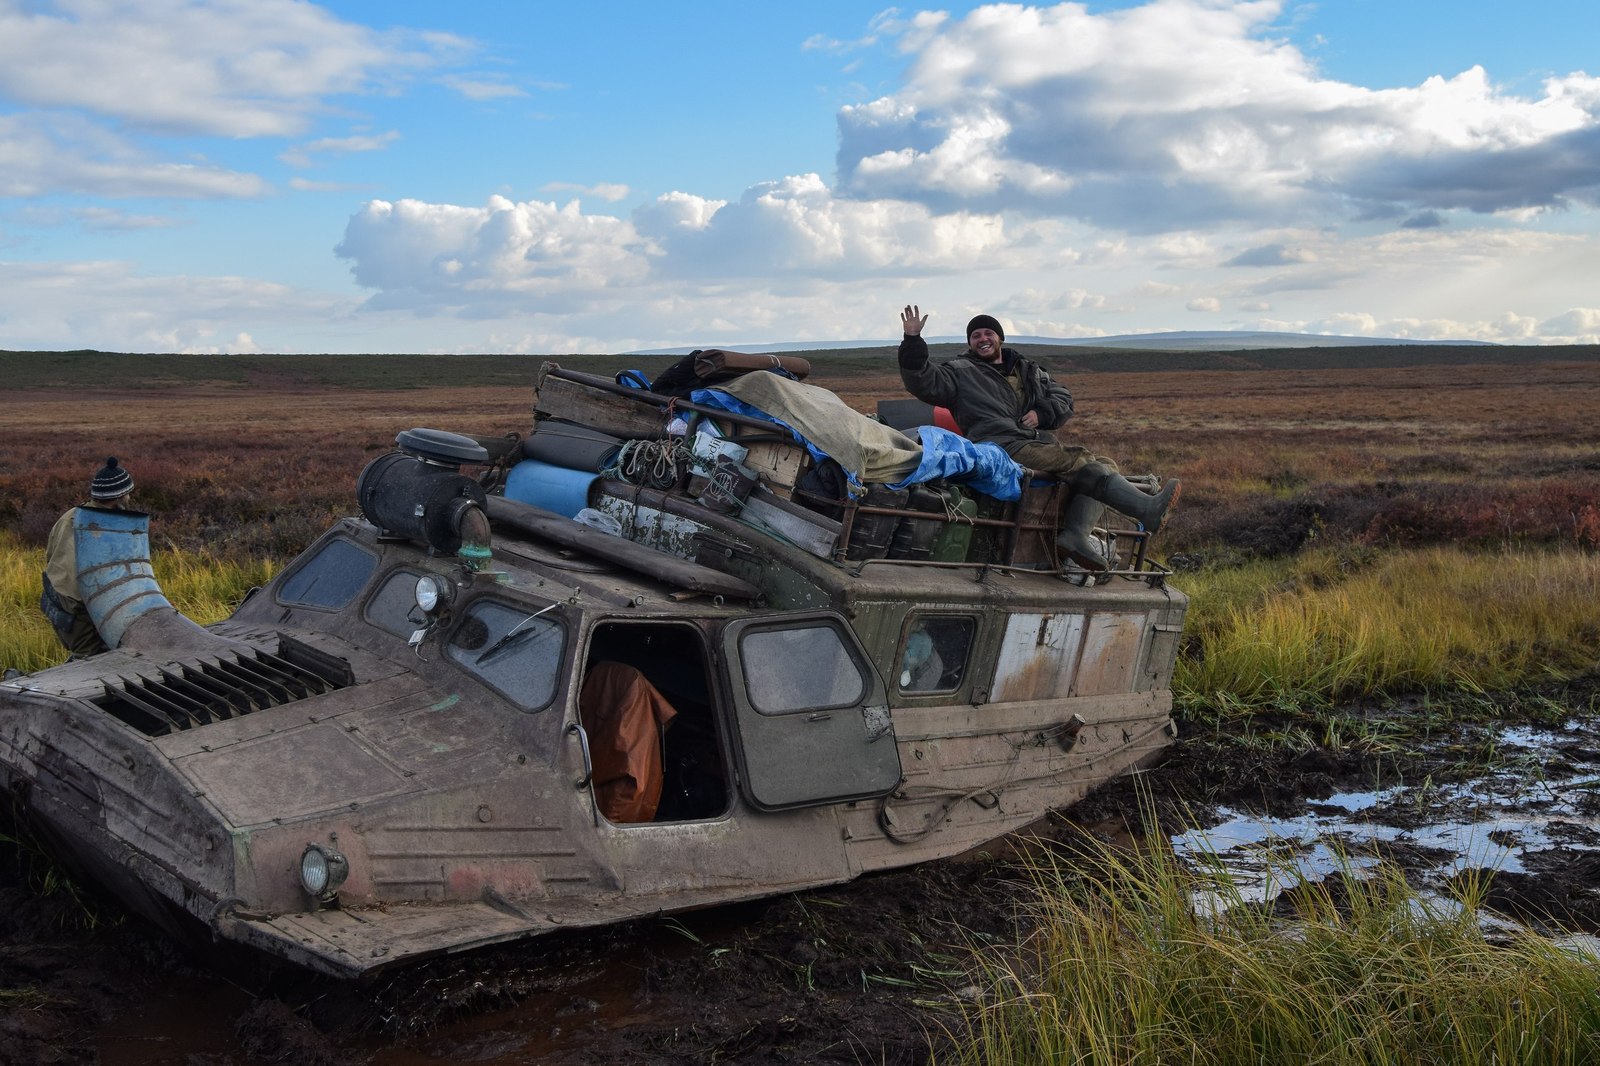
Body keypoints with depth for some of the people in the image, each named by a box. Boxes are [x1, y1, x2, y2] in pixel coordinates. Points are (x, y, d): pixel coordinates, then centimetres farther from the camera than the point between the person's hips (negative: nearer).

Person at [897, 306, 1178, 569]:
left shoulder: (1028, 370, 31)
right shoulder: (961, 372, 16)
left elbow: (1063, 398, 25)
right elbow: (923, 382, 1)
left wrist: (1041, 413, 4)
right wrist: (913, 340, -12)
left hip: (1042, 442, 7)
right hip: (1006, 447, -7)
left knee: (1104, 465, -12)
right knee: (1082, 462, -26)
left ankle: (1076, 534, -31)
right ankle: (1147, 508, -40)